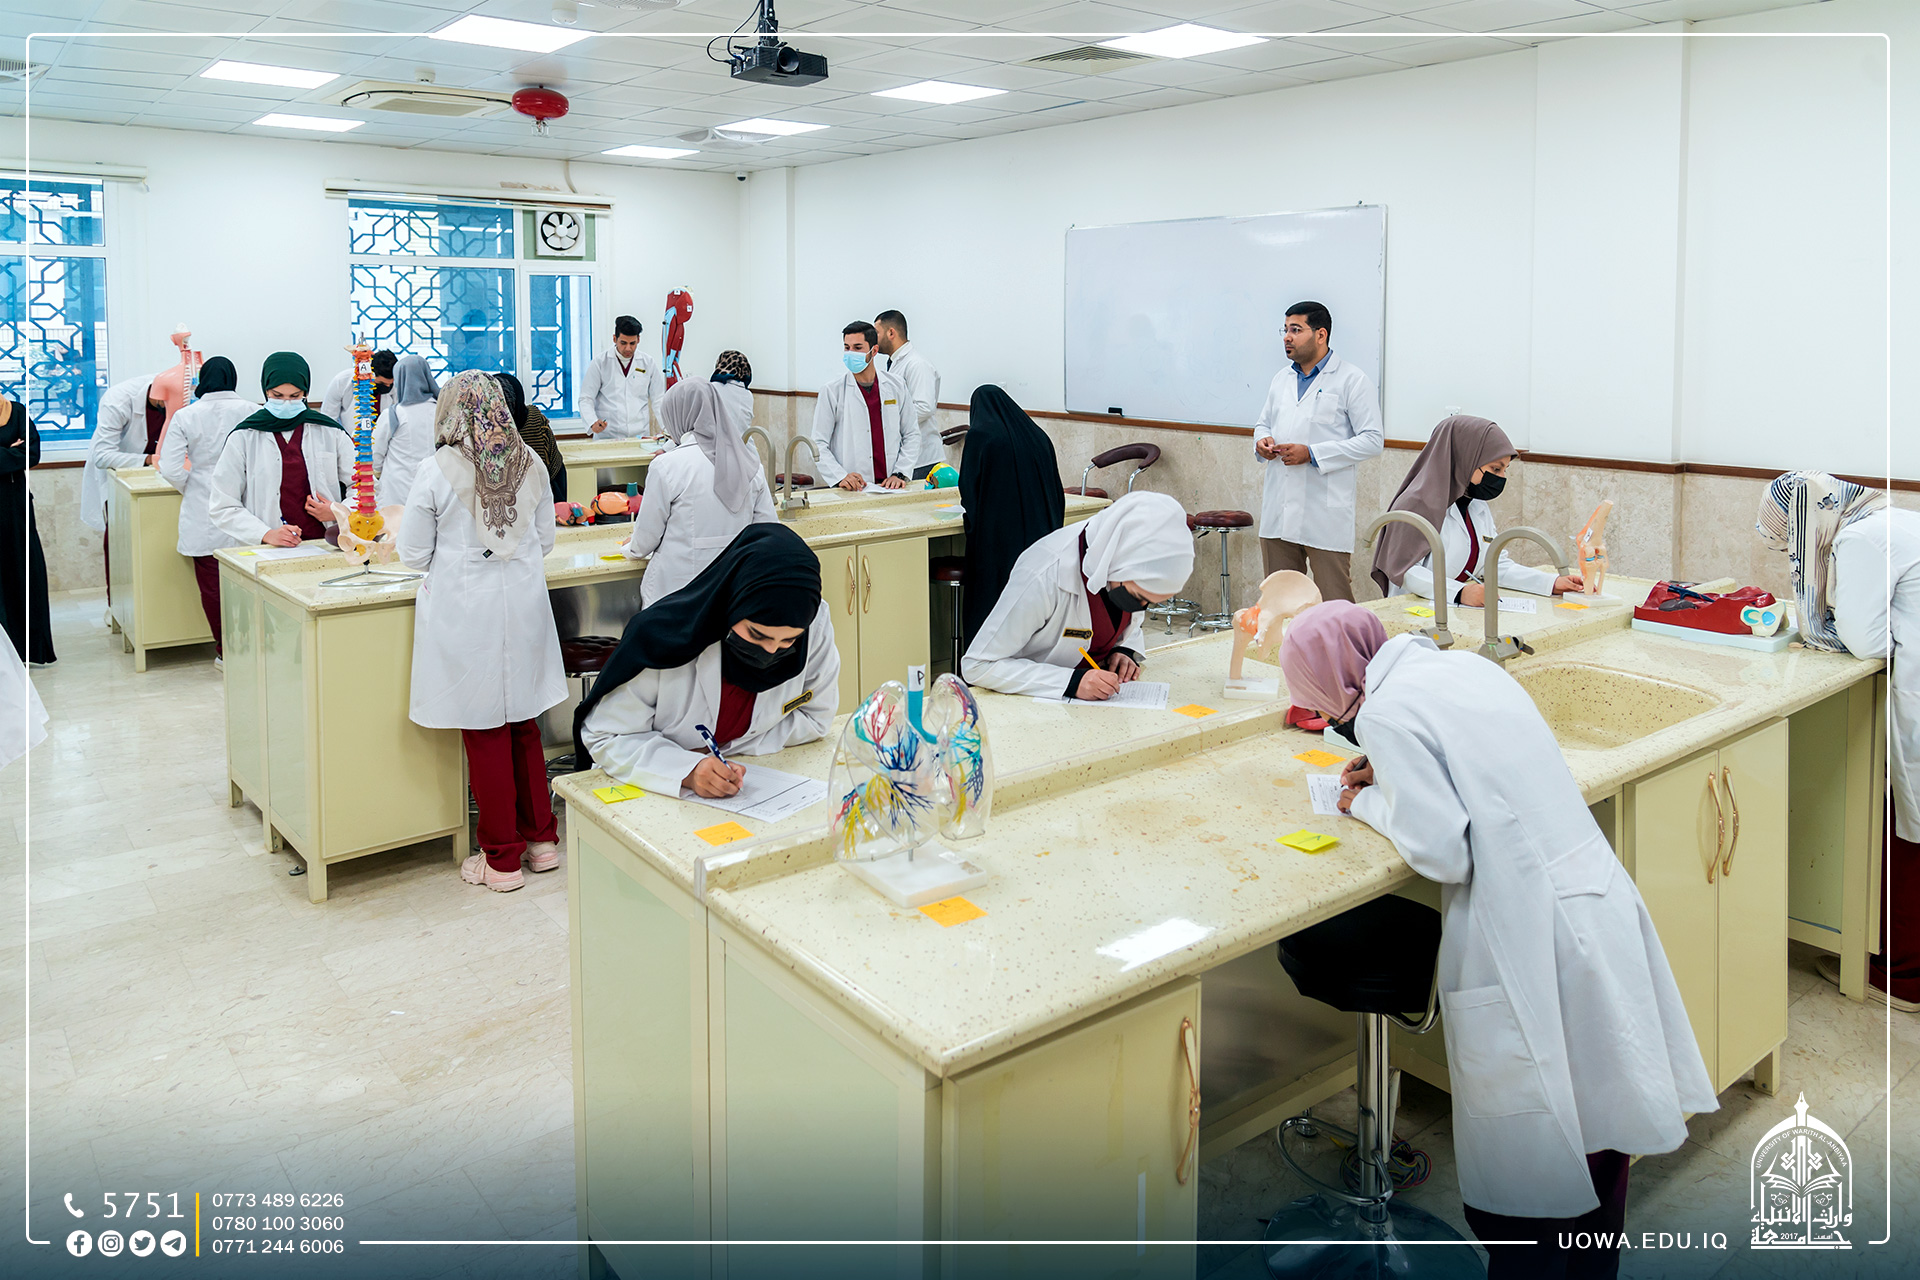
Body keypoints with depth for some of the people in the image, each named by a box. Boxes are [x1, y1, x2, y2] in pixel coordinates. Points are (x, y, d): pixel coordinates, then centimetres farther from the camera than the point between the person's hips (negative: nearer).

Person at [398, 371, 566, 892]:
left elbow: (413, 554, -3)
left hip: (465, 610, -4)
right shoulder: (529, 463, 0)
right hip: (524, 607, 4)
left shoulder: (438, 469, -10)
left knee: (485, 735, 5)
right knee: (523, 725, 16)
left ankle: (502, 859, 14)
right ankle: (541, 839, 25)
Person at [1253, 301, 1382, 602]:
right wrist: (1262, 441, 1)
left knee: (1335, 608, -4)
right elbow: (1263, 423, 27)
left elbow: (1373, 440, -9)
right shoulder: (1282, 379, 16)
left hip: (1325, 516, -6)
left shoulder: (1351, 380, -4)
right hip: (1278, 511, 6)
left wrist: (1312, 454, -17)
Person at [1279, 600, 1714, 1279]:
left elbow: (1446, 854, -16)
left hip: (1526, 942, -8)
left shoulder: (1384, 713, -12)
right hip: (1601, 910, 8)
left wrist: (1372, 804, 0)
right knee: (1597, 1123, 24)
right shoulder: (1467, 665, 11)